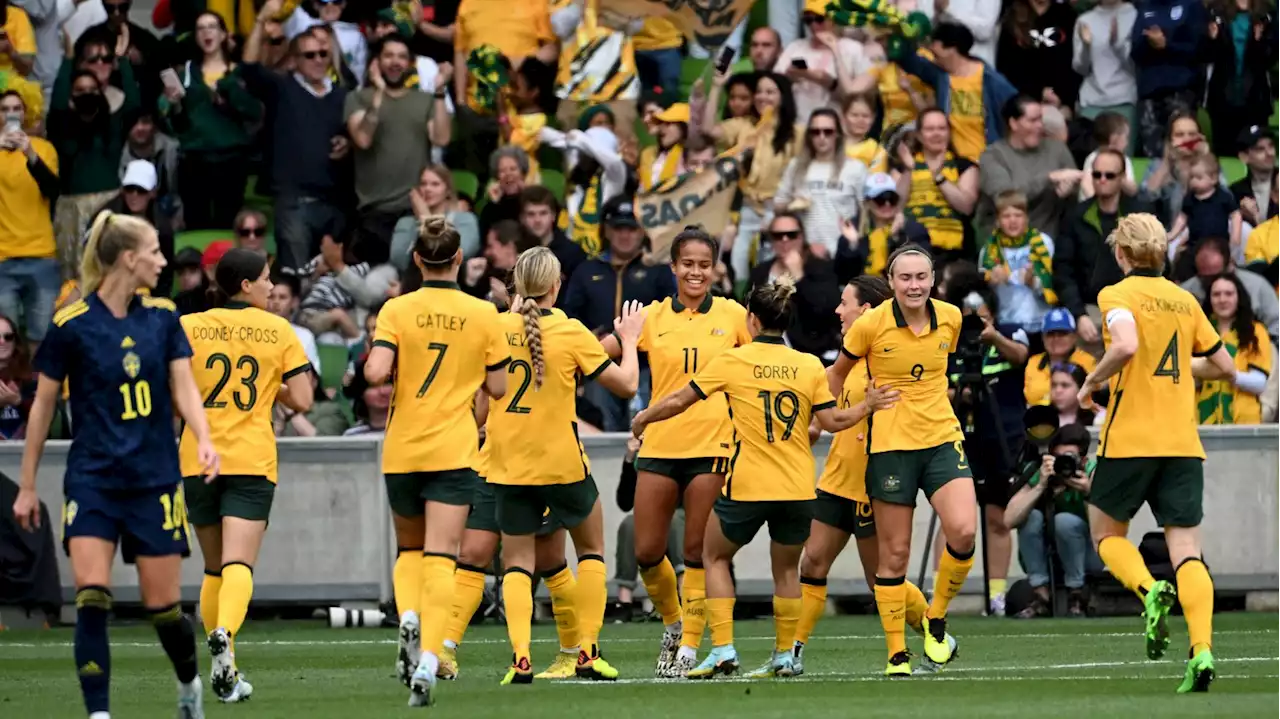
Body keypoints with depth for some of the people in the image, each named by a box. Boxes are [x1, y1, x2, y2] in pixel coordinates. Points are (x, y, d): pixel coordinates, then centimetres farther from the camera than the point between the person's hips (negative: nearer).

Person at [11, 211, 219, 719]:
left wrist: (204, 440, -19)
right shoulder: (72, 324, -7)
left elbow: (184, 389, 1)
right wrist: (27, 486, 4)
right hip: (92, 480, -2)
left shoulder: (162, 316, 3)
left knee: (162, 603, 5)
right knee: (91, 596, -15)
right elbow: (43, 405, 1)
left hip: (155, 478, 2)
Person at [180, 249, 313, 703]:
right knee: (239, 564, -10)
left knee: (215, 568, 15)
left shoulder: (188, 328, 2)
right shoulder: (278, 331, 1)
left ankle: (222, 670, 16)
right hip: (253, 460, -2)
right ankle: (224, 635, -39)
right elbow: (302, 400, -1)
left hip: (198, 460, 2)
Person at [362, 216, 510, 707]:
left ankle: (408, 617, -7)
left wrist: (374, 363, 6)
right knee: (440, 558, -5)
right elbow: (497, 387, 2)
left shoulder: (397, 311, -5)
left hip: (402, 450, 1)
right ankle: (428, 658, -21)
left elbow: (375, 372, -16)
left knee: (410, 549, 20)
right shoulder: (483, 315, -2)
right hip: (454, 450, -1)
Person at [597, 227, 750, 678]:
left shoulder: (733, 316, 3)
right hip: (659, 447, 2)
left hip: (711, 446, -2)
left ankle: (689, 647, 6)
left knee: (698, 552, -3)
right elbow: (601, 353, -3)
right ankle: (673, 625, 28)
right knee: (647, 552, 2)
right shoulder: (653, 317, 4)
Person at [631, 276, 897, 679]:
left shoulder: (733, 362, -4)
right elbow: (832, 421, -1)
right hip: (798, 489, 3)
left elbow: (678, 401, 3)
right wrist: (868, 406, 13)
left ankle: (723, 649, 5)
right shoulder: (809, 366, 1)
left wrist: (642, 419, 19)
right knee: (787, 569, 20)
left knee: (715, 557, 17)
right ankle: (784, 656, 17)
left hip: (747, 485, -3)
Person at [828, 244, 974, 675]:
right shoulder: (871, 325, -9)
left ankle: (936, 621, 5)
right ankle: (896, 655, 11)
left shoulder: (950, 318, 1)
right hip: (890, 445, -3)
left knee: (963, 531, -18)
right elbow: (837, 373, 7)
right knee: (894, 553, 0)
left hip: (942, 437, 3)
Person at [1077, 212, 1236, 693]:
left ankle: (1149, 591, -15)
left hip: (1130, 438, -4)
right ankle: (1202, 650, -19)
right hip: (1183, 443, 4)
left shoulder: (1118, 295, -4)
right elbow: (1225, 368, 17)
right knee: (1186, 550, -1)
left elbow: (1126, 346, -25)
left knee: (1106, 533, 15)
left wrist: (1094, 380, -8)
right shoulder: (1184, 301, 12)